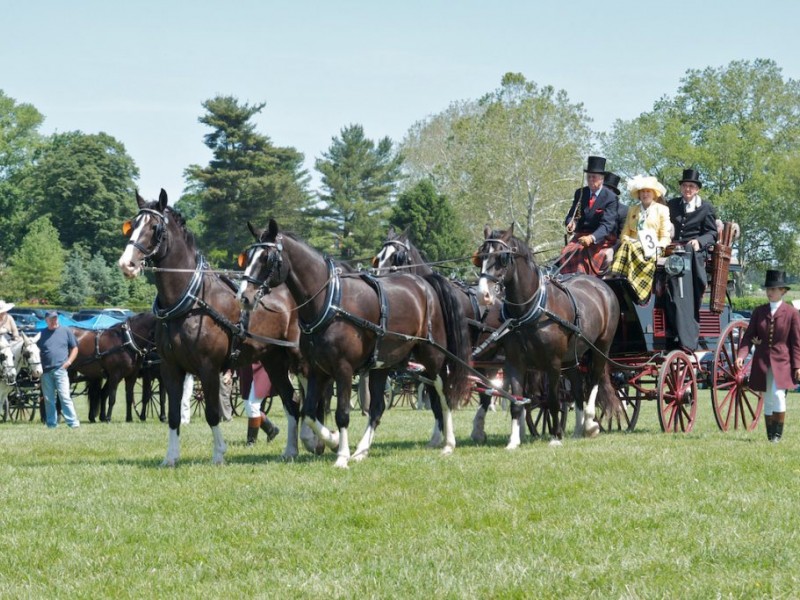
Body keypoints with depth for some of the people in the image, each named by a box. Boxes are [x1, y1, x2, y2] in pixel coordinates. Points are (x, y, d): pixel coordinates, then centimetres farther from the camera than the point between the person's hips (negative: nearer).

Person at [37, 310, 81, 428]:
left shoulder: (66, 331, 6)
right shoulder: (42, 334, 9)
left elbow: (74, 348, 10)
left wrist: (69, 361, -4)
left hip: (60, 369, -3)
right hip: (46, 371, 3)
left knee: (65, 397, -9)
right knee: (48, 400, 7)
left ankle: (73, 422, -8)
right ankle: (51, 424, 14)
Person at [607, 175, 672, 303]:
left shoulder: (662, 210, 13)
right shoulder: (633, 210, 25)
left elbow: (665, 236, 5)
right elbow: (625, 231, 19)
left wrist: (658, 248, -12)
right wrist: (626, 241, -3)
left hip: (652, 248, -3)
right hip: (633, 246, 4)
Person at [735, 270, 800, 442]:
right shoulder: (759, 312, 7)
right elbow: (748, 336, 3)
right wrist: (741, 355, -13)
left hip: (782, 363, -3)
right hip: (762, 362, 3)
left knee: (778, 395, -17)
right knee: (768, 401, 7)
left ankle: (778, 433, -6)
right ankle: (770, 435, 16)